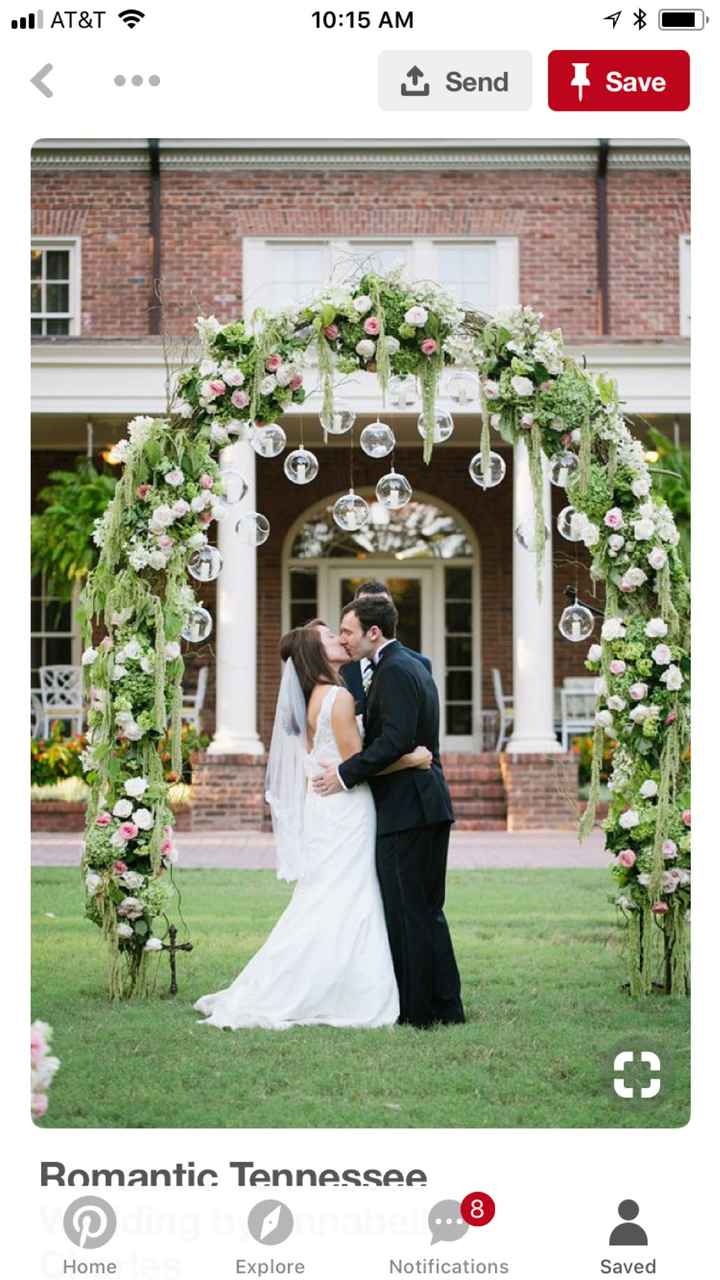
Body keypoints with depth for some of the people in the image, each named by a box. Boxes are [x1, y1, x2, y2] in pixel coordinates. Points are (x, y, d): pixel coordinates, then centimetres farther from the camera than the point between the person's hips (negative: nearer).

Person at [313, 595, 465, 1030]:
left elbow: (395, 740, -24)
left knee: (407, 914, -4)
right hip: (430, 805, 10)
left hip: (405, 811, -10)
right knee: (428, 911, 14)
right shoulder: (416, 665, 18)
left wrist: (346, 774, -18)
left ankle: (417, 1010, 0)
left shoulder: (394, 671, -14)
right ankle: (446, 1005, 18)